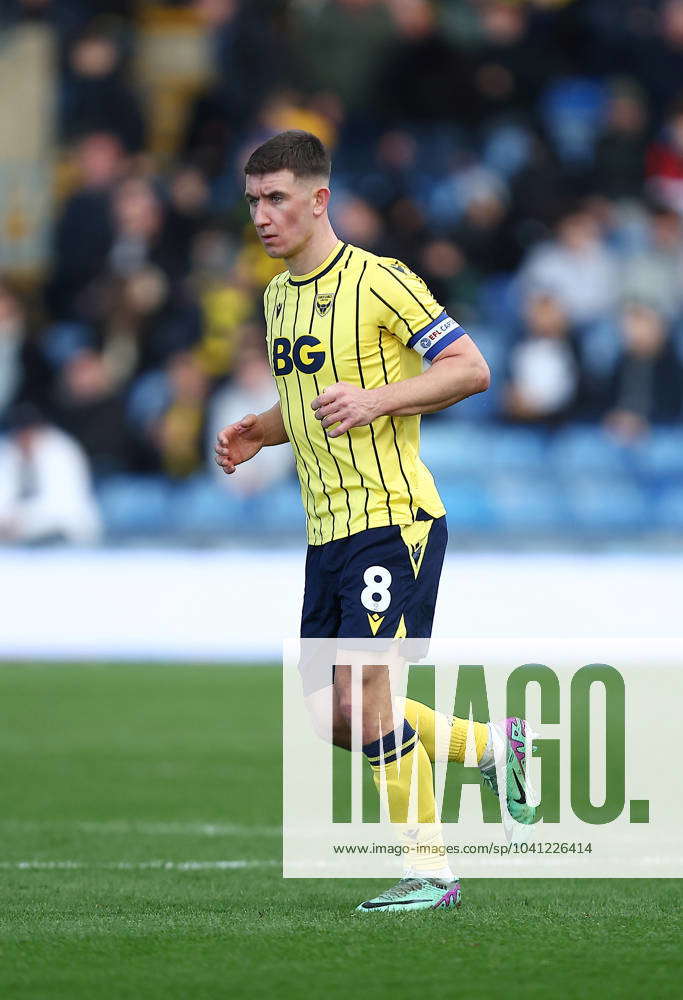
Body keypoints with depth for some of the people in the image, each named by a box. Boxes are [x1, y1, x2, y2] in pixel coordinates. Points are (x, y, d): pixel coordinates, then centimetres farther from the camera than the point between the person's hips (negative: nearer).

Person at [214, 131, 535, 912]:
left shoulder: (379, 281, -10)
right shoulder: (279, 295, 15)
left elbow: (471, 368, -12)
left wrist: (376, 399, -23)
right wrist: (259, 433, 9)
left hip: (394, 518, -8)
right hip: (327, 528, 8)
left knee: (362, 683, -16)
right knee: (337, 718, 6)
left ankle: (429, 870, -6)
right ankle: (495, 746, 26)